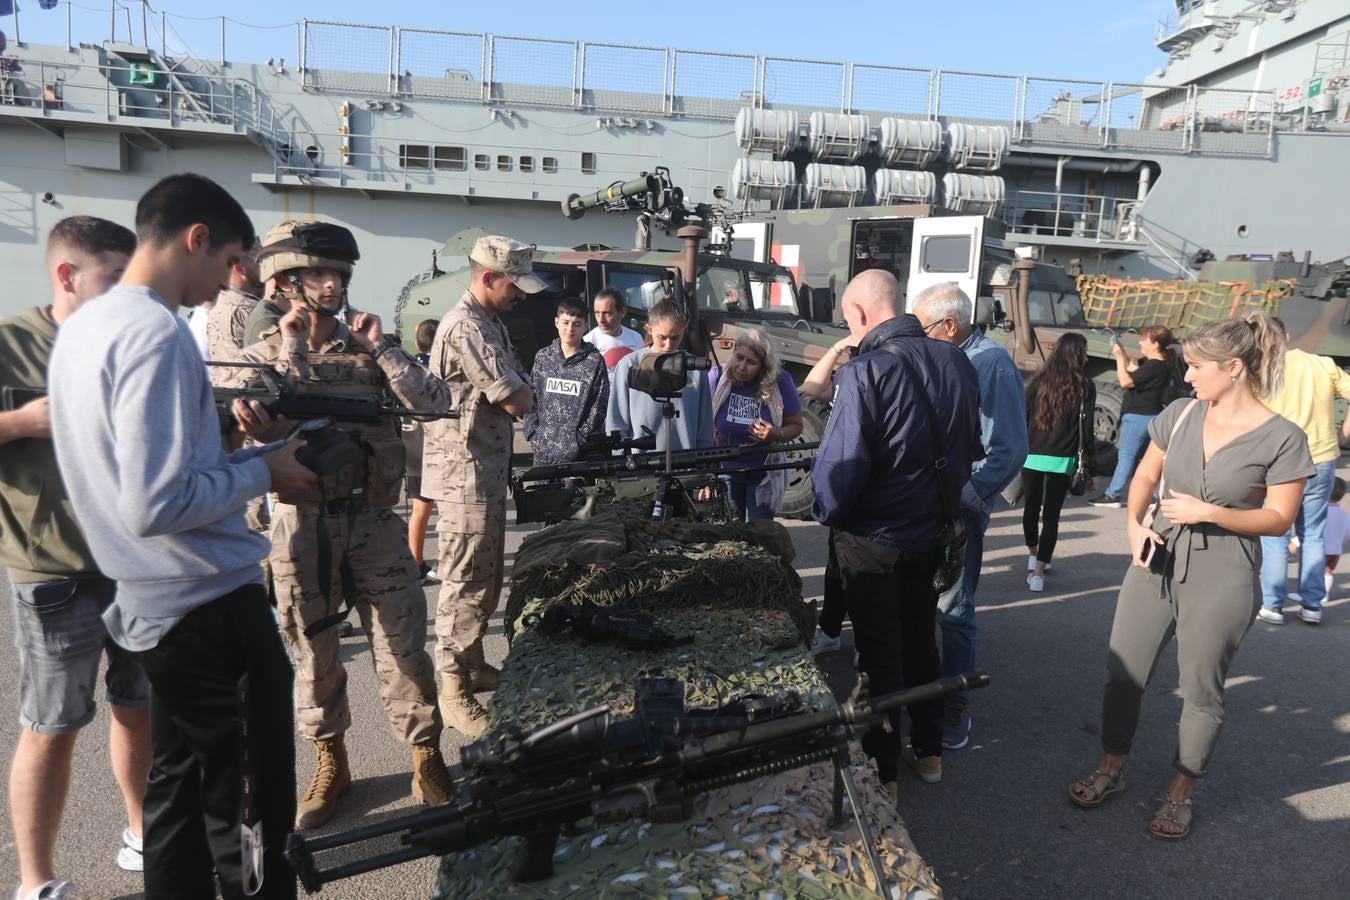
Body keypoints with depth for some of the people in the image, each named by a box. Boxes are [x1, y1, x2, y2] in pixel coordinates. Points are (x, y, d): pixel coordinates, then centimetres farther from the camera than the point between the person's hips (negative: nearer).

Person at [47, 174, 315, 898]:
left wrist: (222, 428, 11)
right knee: (247, 793, 5)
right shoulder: (156, 334, -21)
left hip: (153, 603, 10)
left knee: (181, 782, 21)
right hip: (209, 602, -10)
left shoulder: (83, 324, 10)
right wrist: (261, 470, -14)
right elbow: (158, 505, -27)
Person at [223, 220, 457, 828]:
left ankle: (427, 760, 19)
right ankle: (330, 765, 31)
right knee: (314, 653, 12)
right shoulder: (262, 355, 1)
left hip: (374, 521, 1)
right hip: (304, 526, 0)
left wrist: (380, 347, -14)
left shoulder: (369, 345, 4)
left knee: (404, 645, 4)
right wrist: (293, 351, -16)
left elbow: (434, 402, -9)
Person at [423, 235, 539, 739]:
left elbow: (516, 393, 17)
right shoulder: (465, 329, -18)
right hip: (465, 474, -10)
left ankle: (472, 664, 33)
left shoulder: (491, 324, 15)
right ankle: (454, 691, 7)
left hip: (488, 471, 10)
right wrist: (522, 389, 2)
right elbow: (519, 402, -17)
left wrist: (516, 389, -3)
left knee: (487, 580, 18)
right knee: (465, 584, -3)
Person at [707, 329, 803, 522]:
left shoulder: (780, 382, -14)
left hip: (762, 476, 0)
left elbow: (796, 425, -2)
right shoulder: (717, 377, -15)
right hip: (725, 471, 0)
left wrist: (776, 435, -24)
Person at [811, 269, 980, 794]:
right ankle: (929, 752, 36)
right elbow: (969, 446, 8)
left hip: (874, 538, -6)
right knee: (921, 639, 21)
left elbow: (841, 461, -23)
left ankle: (881, 774, 21)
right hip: (933, 531, 6)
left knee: (879, 653, 8)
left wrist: (828, 513, -5)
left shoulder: (865, 372, -23)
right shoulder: (956, 362, -2)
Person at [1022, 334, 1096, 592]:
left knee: (1031, 508, 20)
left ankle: (1033, 554, 37)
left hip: (1032, 456, 2)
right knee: (1051, 514, 2)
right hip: (1062, 460, -2)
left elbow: (1022, 419, 1)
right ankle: (1039, 571, -5)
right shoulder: (1085, 387, -3)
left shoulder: (1039, 381, 1)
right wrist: (1087, 465, 6)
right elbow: (1086, 429, -3)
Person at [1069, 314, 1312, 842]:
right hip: (1156, 560, 4)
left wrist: (1210, 512, -20)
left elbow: (1279, 519, -7)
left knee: (1200, 692, 9)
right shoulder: (1180, 414, 0)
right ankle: (1109, 772, 29)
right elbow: (1145, 475, 11)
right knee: (1123, 673, 10)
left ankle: (1181, 794, 29)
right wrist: (1134, 524, -6)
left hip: (1222, 575, -4)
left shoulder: (1282, 438, -11)